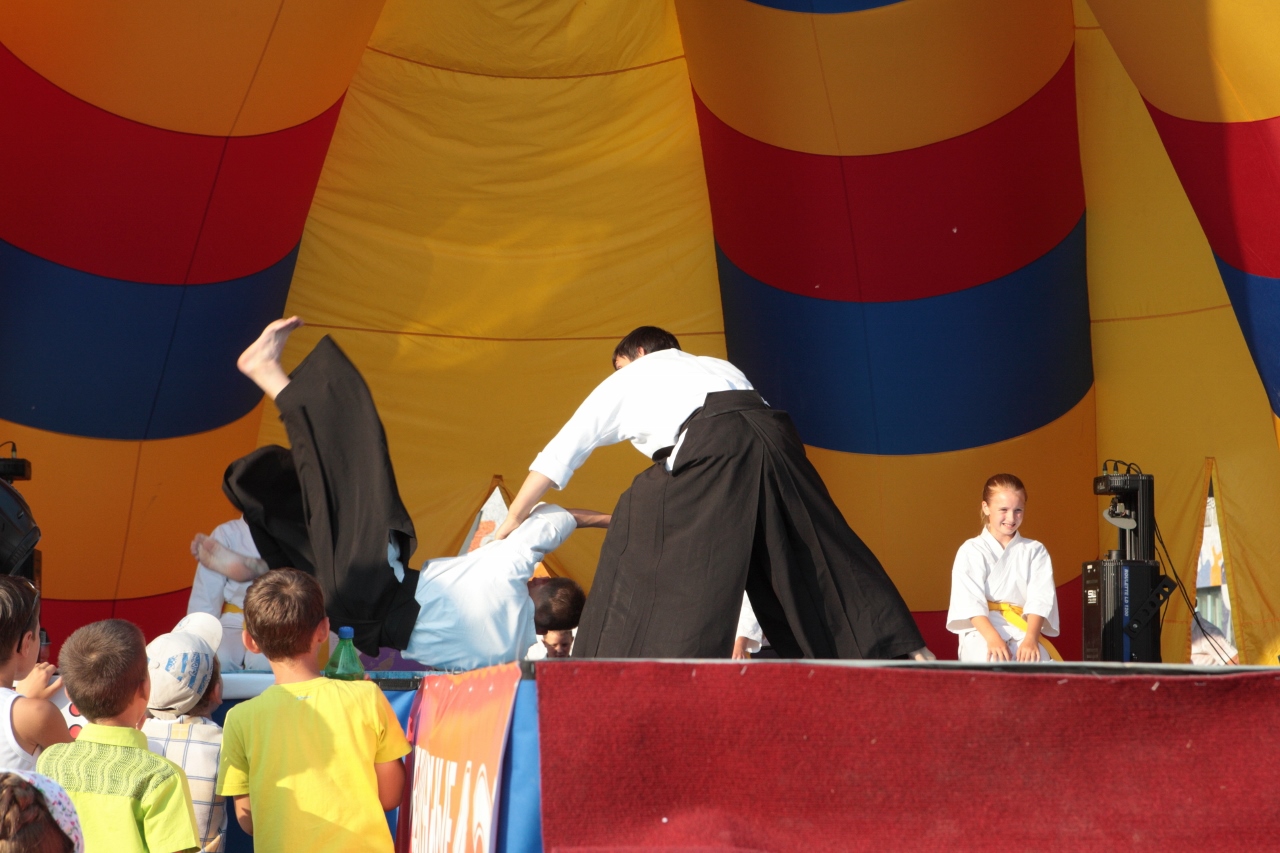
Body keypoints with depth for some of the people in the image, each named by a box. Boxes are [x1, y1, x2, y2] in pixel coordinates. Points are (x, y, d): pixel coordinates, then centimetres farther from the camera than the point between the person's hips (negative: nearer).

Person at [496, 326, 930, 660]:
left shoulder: (625, 381, 29)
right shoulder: (720, 366, 40)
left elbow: (558, 456, 33)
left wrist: (512, 521, 43)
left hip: (708, 449, -5)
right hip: (772, 434, 5)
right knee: (821, 555, 9)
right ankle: (909, 654, 6)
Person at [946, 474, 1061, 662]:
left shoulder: (1035, 551, 12)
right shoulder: (971, 552, 5)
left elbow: (1040, 599, -1)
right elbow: (970, 601, -8)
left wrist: (1031, 638, -20)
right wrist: (992, 638, -25)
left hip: (1023, 632, 2)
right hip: (982, 633, -2)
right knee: (996, 660, -37)